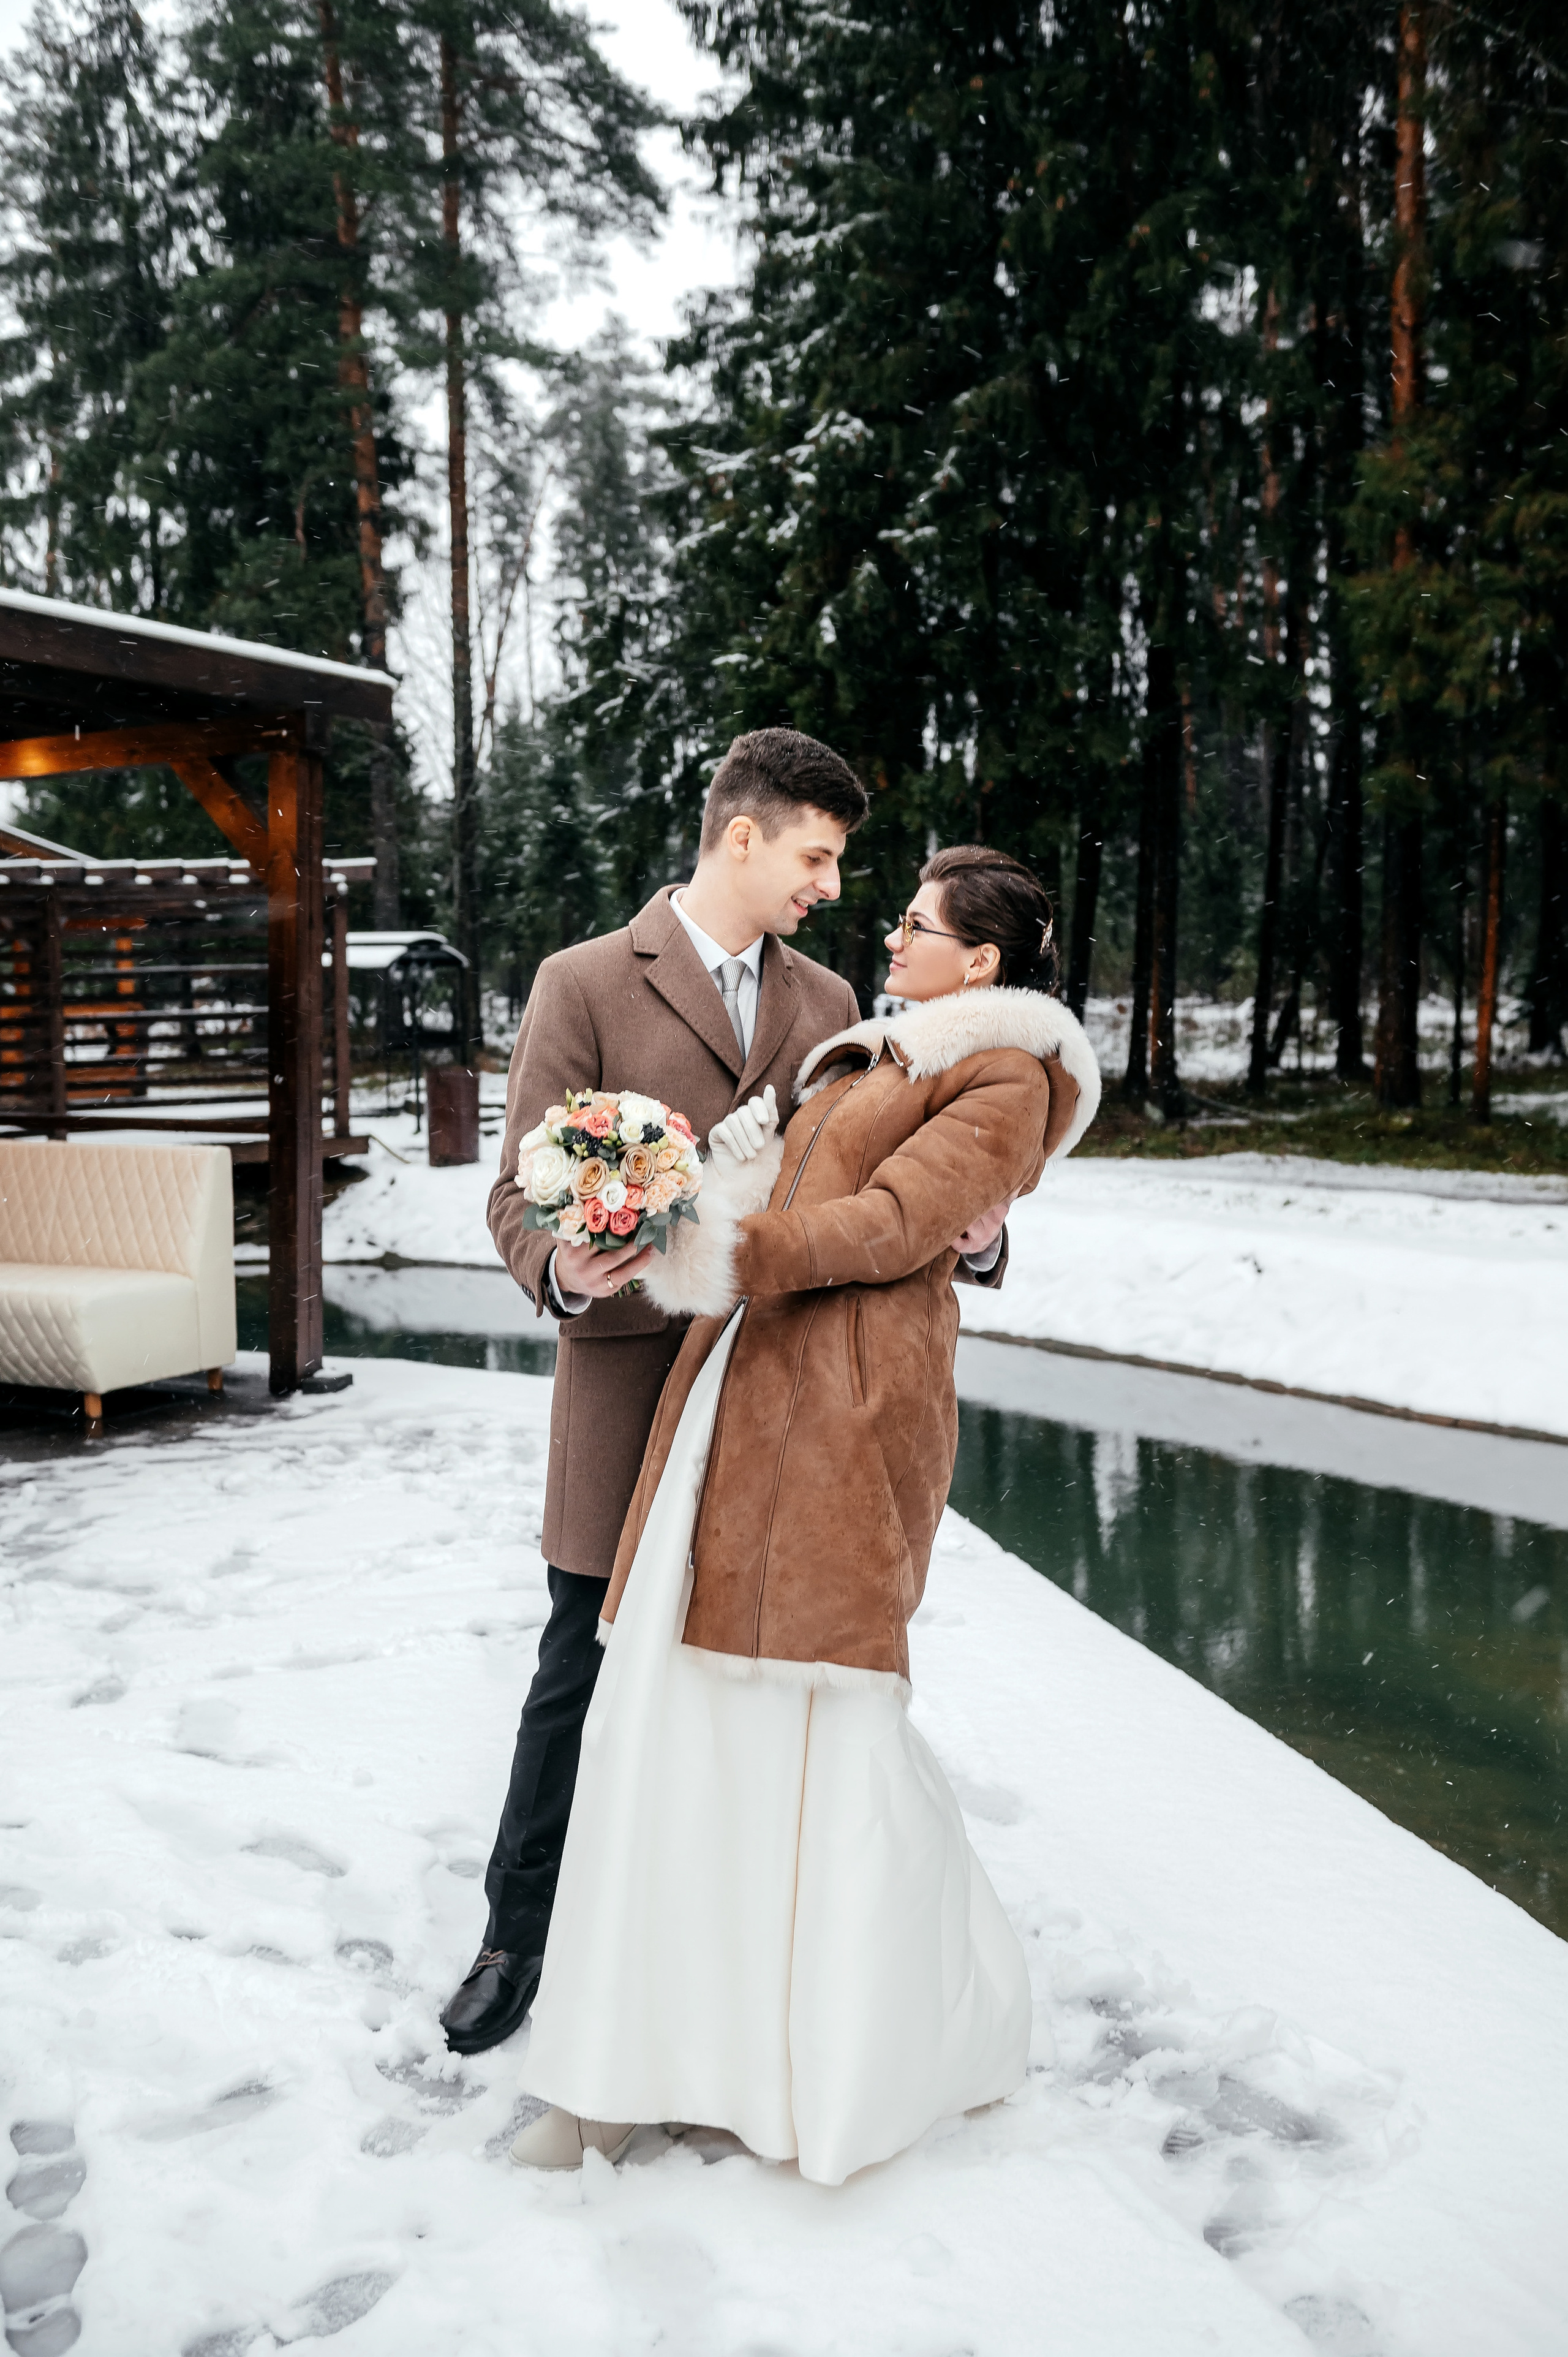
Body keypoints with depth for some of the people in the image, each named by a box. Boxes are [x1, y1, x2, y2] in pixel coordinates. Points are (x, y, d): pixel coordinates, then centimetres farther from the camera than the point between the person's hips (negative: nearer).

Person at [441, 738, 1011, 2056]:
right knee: (584, 1674, 7)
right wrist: (565, 1273, -29)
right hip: (635, 1379, -4)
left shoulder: (828, 1002, 11)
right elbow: (523, 1194, -7)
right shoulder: (585, 985, -3)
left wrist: (969, 1235, -11)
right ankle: (519, 1935, 28)